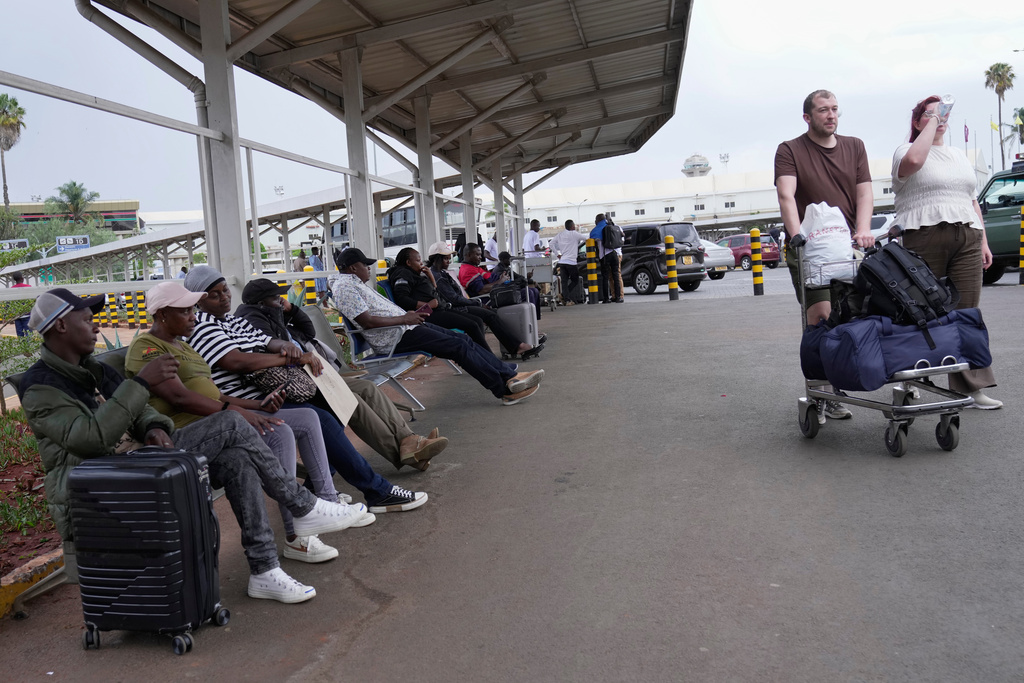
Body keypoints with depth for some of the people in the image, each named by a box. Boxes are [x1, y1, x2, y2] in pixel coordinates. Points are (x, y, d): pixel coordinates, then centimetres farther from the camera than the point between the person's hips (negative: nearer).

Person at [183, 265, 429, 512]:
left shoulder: (234, 320, 22)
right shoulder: (202, 326, -8)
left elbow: (268, 342, 14)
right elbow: (238, 362, -22)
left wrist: (286, 346, -11)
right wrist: (290, 358, -21)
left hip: (268, 391, 10)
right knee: (321, 419, -24)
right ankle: (378, 492, -16)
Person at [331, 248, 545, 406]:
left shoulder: (355, 283, 22)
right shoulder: (345, 286, -11)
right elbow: (366, 321, -21)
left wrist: (408, 315, 13)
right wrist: (403, 319, -16)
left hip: (402, 327, 11)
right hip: (393, 337, -11)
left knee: (464, 340, 2)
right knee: (459, 346, -14)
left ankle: (509, 374, 1)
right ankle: (505, 390, -10)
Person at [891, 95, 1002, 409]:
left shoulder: (959, 154, 24)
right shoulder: (906, 150, 4)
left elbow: (973, 200, 24)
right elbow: (913, 160, -23)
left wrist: (983, 241, 16)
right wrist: (932, 122, -10)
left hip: (966, 238, 5)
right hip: (926, 238, -5)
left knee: (966, 313, -1)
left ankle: (970, 386, 0)